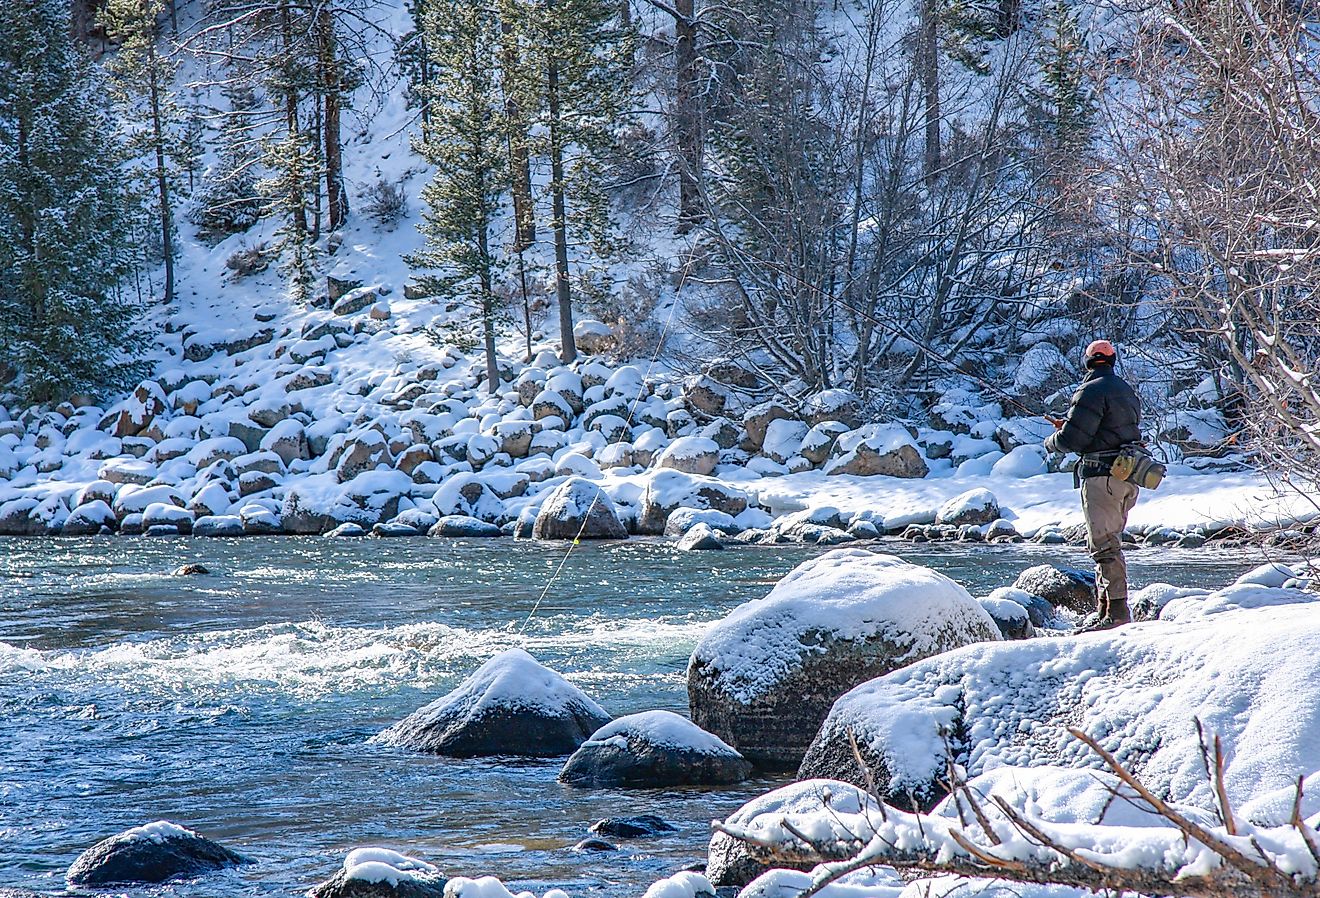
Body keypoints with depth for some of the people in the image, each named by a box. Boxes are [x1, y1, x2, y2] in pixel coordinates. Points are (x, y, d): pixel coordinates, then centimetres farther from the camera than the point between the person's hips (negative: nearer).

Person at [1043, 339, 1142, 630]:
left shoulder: (1092, 391, -12)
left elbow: (1072, 439, -16)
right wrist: (1069, 426, 25)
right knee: (1109, 541, 16)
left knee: (1104, 544, -8)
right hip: (1128, 475, 9)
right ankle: (1104, 607, 18)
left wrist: (1051, 442, 7)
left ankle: (1116, 611, -12)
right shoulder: (1126, 390, 16)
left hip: (1102, 475, -9)